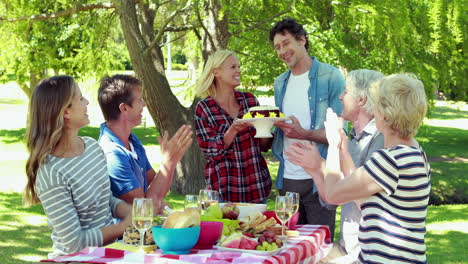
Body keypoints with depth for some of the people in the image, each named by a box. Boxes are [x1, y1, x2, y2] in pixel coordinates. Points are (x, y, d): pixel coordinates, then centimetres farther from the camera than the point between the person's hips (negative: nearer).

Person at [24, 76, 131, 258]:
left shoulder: (92, 146, 5)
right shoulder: (50, 173, -20)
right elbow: (75, 241, -18)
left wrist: (133, 214, -4)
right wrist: (125, 225, -13)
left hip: (110, 249, 7)